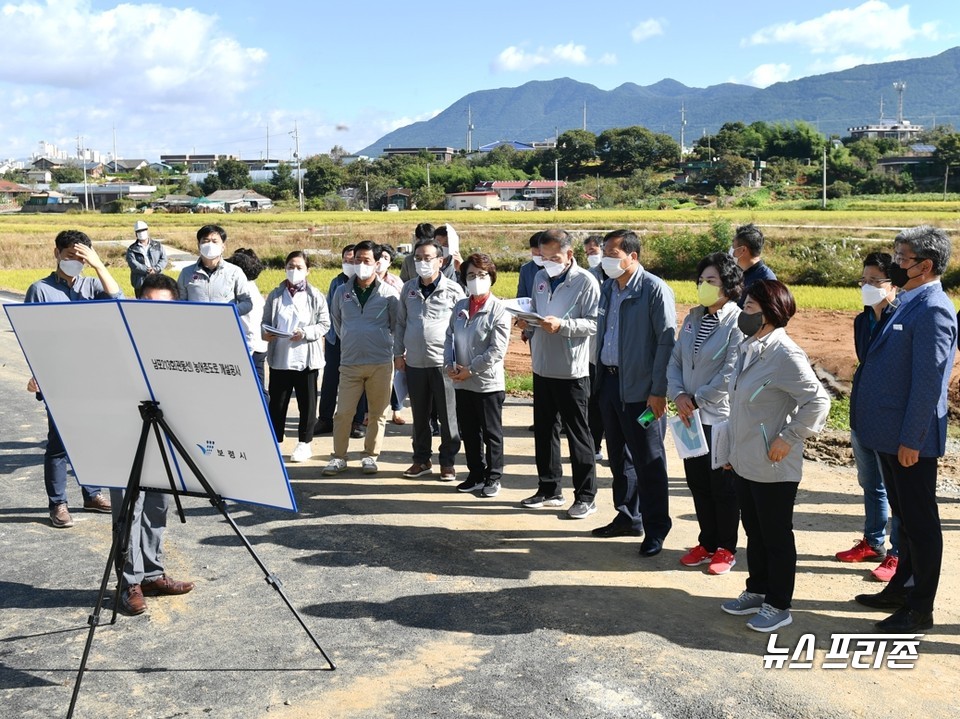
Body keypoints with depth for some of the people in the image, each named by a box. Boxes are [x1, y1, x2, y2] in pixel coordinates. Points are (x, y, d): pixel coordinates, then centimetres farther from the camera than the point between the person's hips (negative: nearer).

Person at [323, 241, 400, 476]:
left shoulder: (388, 293, -2)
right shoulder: (342, 291, 6)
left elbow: (398, 325, 7)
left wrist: (381, 342, 10)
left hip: (381, 362, -1)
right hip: (350, 362, 2)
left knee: (377, 414, 6)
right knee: (343, 412, 1)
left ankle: (370, 456, 20)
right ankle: (339, 456, 13)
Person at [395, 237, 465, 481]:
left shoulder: (453, 290, -2)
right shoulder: (408, 289, 9)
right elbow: (401, 322, 16)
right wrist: (398, 353, 12)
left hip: (444, 362, -4)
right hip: (414, 361, 4)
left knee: (448, 415, 2)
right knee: (419, 415, 13)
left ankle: (448, 463, 13)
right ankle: (422, 459, 25)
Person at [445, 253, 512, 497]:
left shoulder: (498, 310, -11)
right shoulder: (460, 307, 8)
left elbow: (497, 350, -16)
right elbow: (449, 338, 10)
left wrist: (469, 370, -15)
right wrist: (450, 364, -7)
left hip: (488, 383, -6)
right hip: (462, 383, 6)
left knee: (491, 434, 7)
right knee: (469, 432, 14)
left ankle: (493, 477, 19)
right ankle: (476, 474, 28)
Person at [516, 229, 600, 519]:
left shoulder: (585, 281, -10)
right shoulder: (540, 277, 10)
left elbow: (593, 323, -15)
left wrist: (561, 325, -27)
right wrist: (527, 324, -3)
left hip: (572, 371, -7)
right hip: (542, 367, 7)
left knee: (578, 434, 2)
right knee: (544, 430, 14)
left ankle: (585, 496, 11)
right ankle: (549, 489, 26)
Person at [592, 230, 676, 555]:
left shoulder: (655, 290, -12)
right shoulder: (608, 288, 10)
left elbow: (666, 341, -14)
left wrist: (658, 390, -18)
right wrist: (598, 378, 12)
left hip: (640, 389, -7)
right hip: (609, 380, 7)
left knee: (648, 461, 1)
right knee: (618, 456, 17)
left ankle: (656, 529, 12)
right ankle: (627, 517, 31)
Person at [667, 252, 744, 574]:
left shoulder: (737, 323, -14)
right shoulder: (693, 318, 8)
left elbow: (730, 374, -19)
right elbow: (675, 360, 9)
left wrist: (697, 399, -13)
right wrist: (678, 395, -6)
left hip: (721, 417, -7)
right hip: (691, 415, 7)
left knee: (723, 487, 6)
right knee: (698, 484, 15)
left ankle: (726, 548, 20)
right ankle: (707, 543, 29)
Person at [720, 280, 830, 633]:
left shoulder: (785, 355, -20)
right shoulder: (748, 348, 7)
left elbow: (818, 400, -23)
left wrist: (789, 438, -20)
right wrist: (734, 450, 18)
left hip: (774, 468, -9)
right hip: (744, 463, 9)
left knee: (776, 536, 6)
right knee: (754, 531, 20)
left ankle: (778, 606, 20)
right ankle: (757, 591, 36)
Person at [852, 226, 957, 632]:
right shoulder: (907, 303, 11)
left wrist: (910, 440, -21)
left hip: (910, 440, -9)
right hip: (889, 434, 9)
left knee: (920, 522, 2)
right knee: (904, 517, 19)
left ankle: (921, 610, 13)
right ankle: (901, 589, 33)